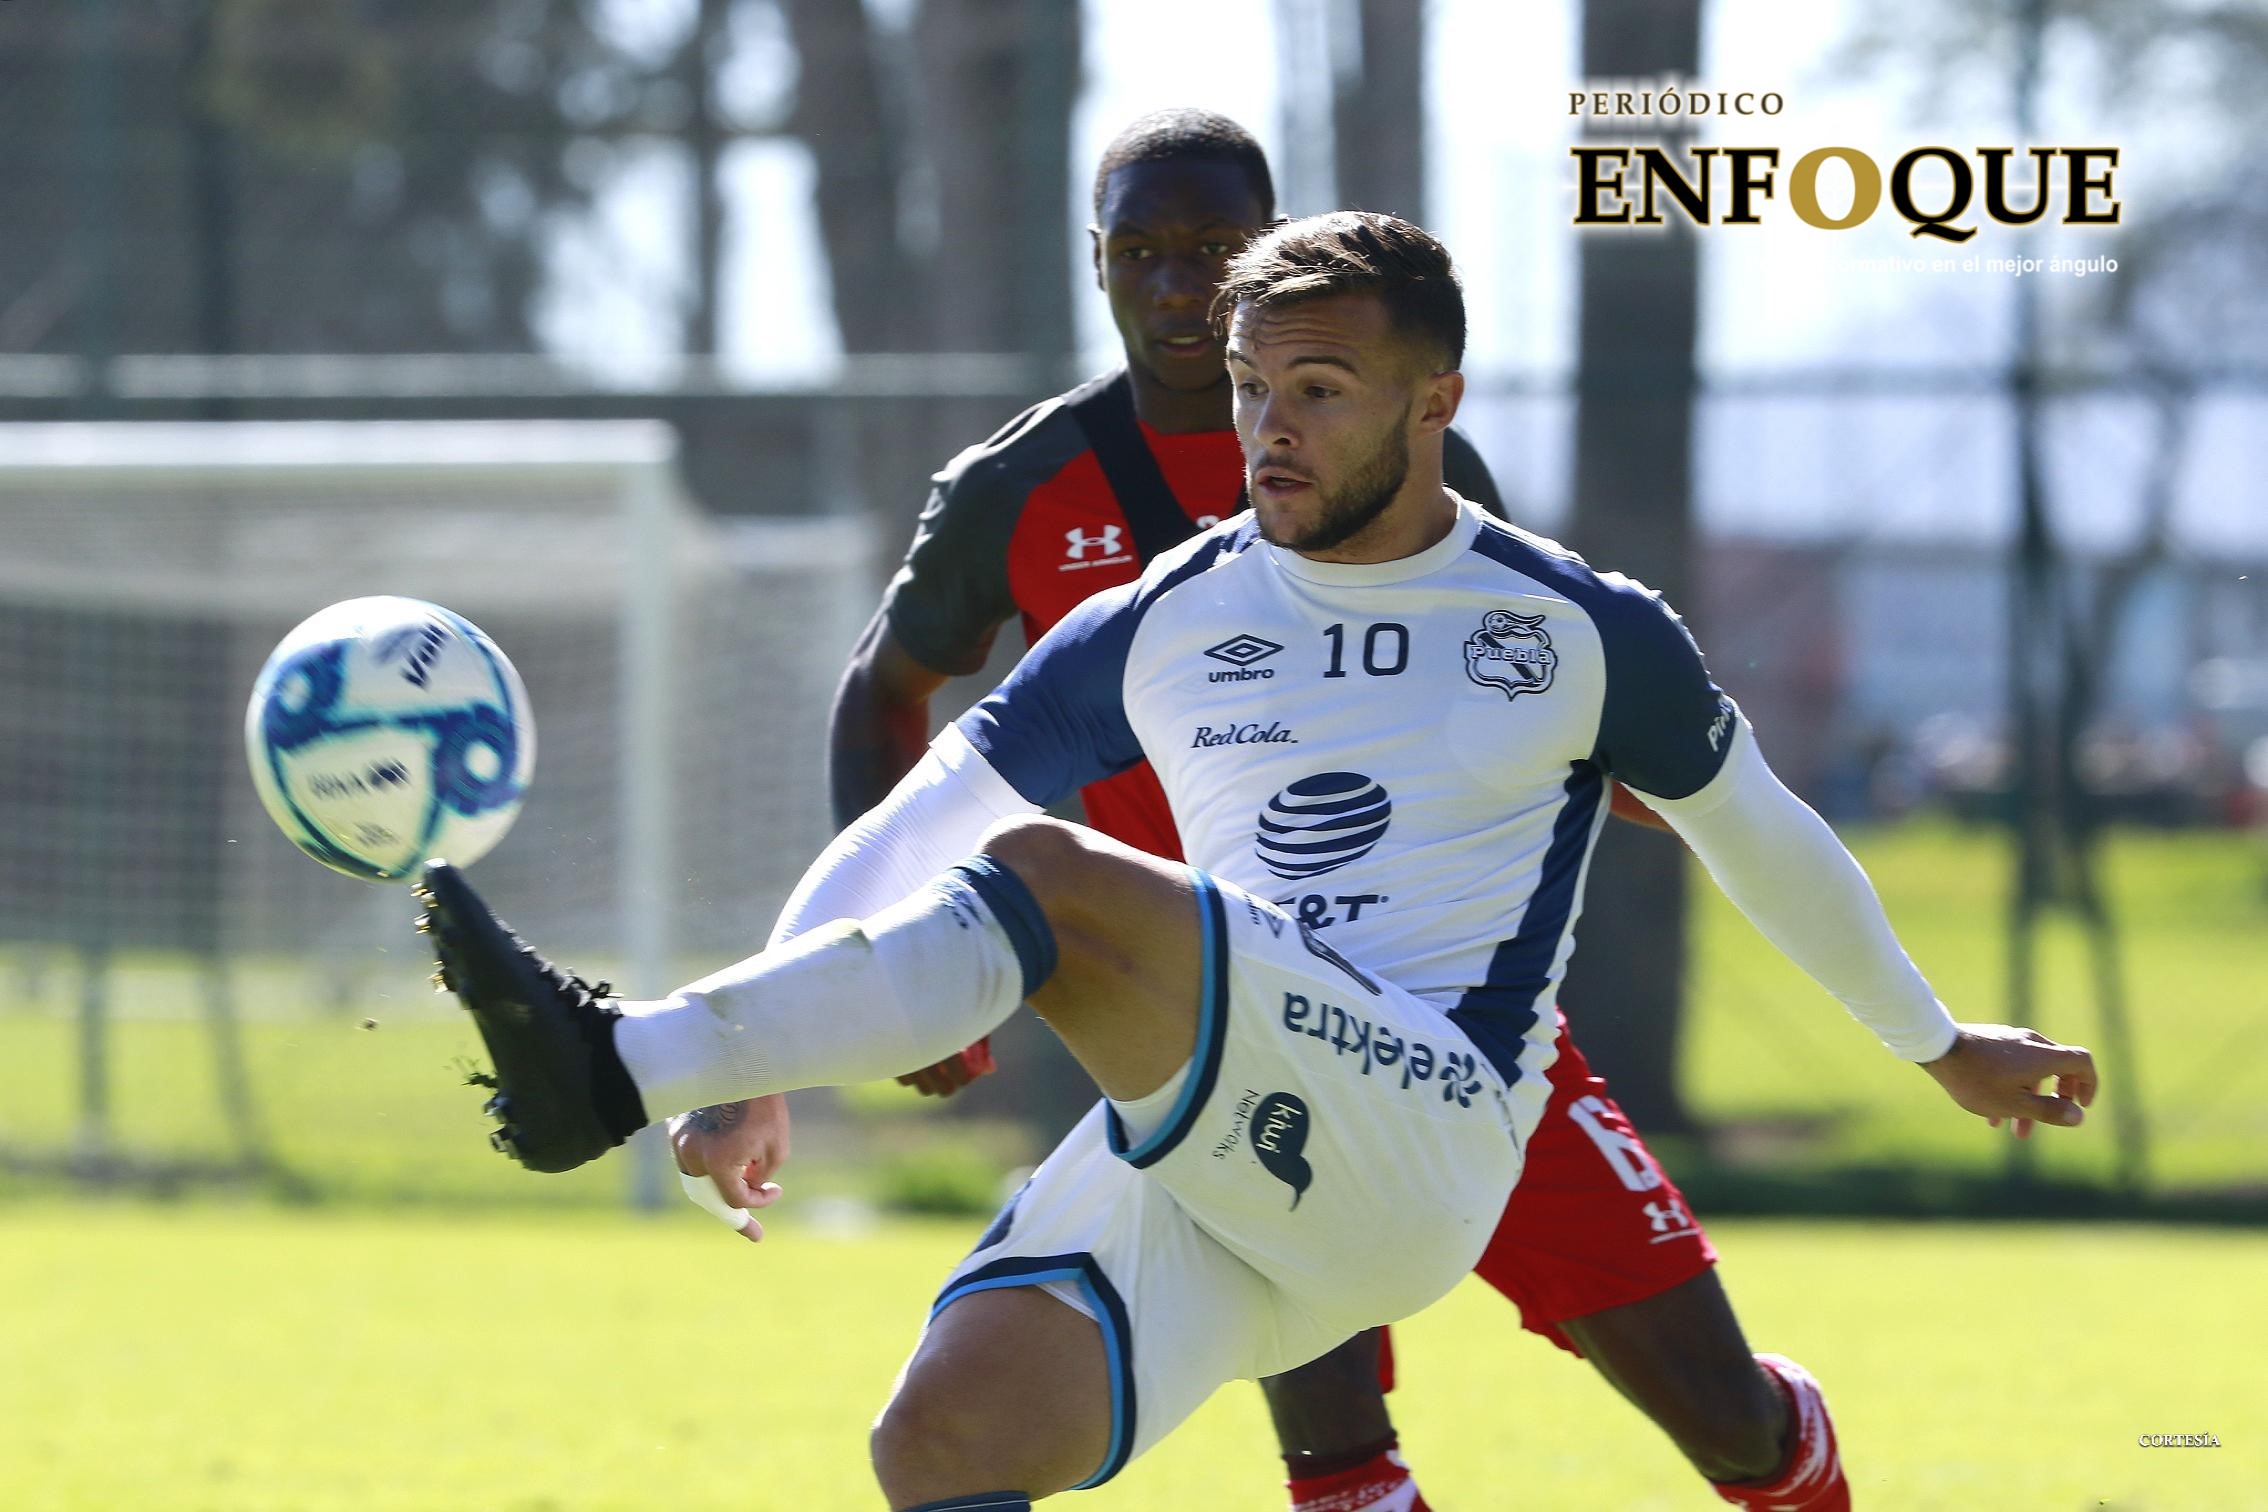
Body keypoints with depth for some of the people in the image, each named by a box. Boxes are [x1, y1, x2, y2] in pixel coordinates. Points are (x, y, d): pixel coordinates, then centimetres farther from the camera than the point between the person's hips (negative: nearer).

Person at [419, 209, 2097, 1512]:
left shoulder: (1580, 631, 10)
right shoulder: (1160, 627, 17)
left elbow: (1763, 837, 25)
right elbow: (913, 827, 15)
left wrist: (1937, 1042, 36)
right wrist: (752, 1067, 2)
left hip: (1422, 1135, -5)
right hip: (1193, 1153, 5)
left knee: (1044, 878, -30)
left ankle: (616, 1065, -46)